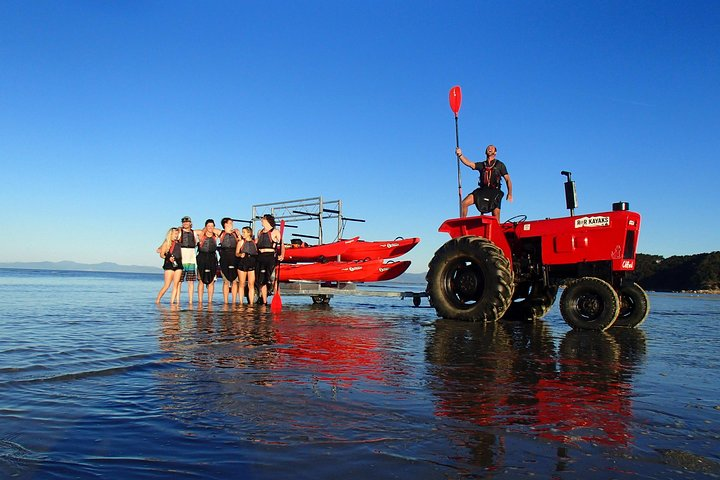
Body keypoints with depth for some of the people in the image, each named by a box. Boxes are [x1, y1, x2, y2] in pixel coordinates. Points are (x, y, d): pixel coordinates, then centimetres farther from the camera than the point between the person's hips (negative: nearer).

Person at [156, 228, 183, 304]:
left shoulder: (178, 242, 13)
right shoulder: (166, 243, 1)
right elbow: (161, 255, -3)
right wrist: (168, 258, -18)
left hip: (178, 265, 5)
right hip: (169, 265, -5)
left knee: (176, 284, -2)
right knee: (167, 285, -8)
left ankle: (172, 301, 1)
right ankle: (157, 300, 4)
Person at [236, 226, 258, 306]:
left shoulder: (254, 242, 9)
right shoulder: (241, 242, 5)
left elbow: (256, 253, 16)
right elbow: (236, 253, 3)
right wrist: (240, 255, -16)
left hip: (252, 264, 1)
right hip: (242, 263, -1)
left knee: (251, 285, -1)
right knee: (242, 284, 3)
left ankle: (251, 303, 1)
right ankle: (241, 302, 8)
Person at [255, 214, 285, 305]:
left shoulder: (275, 232, 1)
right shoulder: (260, 232, 20)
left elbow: (282, 245, -6)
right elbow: (256, 243, 25)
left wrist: (282, 255, -21)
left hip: (271, 257, -6)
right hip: (260, 257, 6)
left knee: (272, 279, -11)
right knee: (261, 280, 6)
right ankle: (264, 302, 14)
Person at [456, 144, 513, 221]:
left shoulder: (500, 165, 10)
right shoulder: (482, 165, 16)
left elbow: (507, 179, 5)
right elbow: (469, 163, -1)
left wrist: (510, 193, -9)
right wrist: (460, 155, -18)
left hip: (494, 192, -2)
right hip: (482, 191, 2)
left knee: (496, 217, -8)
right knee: (464, 203, -16)